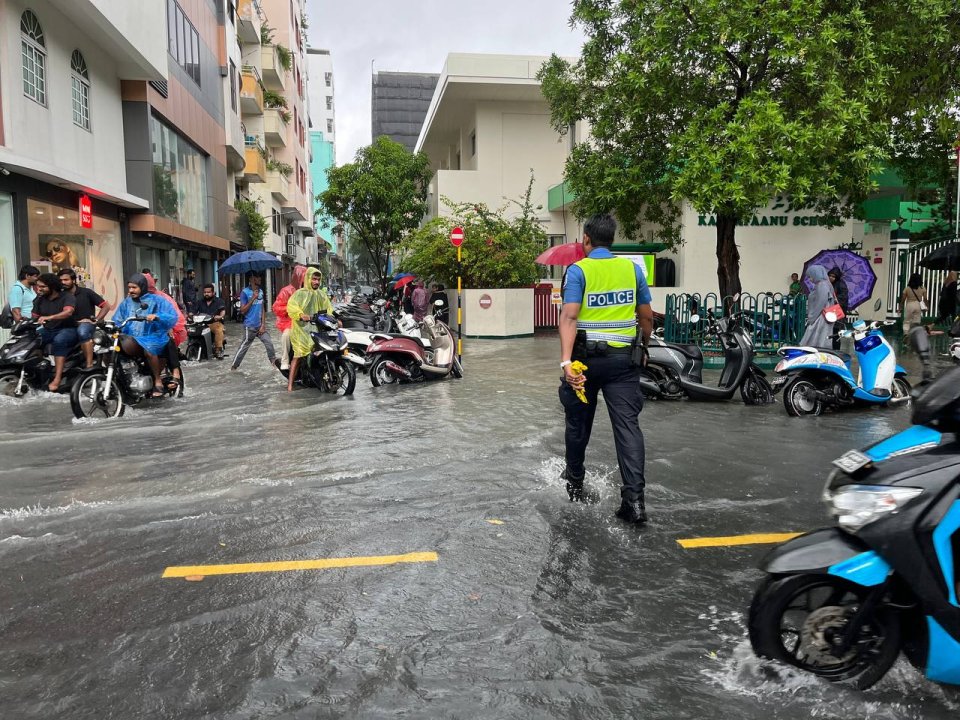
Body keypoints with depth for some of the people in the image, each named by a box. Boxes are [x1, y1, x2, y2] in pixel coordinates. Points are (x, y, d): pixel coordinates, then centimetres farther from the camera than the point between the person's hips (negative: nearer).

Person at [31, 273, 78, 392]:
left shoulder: (67, 297, -9)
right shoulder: (40, 299, 11)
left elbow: (68, 312, -30)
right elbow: (34, 317, 7)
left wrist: (49, 317, -43)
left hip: (67, 329, -7)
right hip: (48, 330, 7)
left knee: (59, 341, -38)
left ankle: (57, 378, -42)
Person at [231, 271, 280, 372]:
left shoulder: (260, 291, 7)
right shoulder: (245, 292, -11)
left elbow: (262, 309, 9)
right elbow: (242, 311, -14)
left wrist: (263, 325, 1)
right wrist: (253, 298, -20)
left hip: (260, 325, 5)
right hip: (250, 326, -5)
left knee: (269, 343, 4)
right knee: (244, 346, 2)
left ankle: (273, 360, 19)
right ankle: (234, 366, 14)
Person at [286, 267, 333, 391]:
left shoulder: (321, 294, 21)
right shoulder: (300, 293, 1)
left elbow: (328, 309, 15)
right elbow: (291, 305, -15)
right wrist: (301, 315, -33)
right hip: (302, 327, -6)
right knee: (299, 353, -18)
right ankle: (290, 384, -18)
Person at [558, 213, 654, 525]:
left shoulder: (578, 270, -5)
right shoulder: (632, 268, 5)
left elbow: (569, 316, -18)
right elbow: (647, 316, 9)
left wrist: (566, 361, -25)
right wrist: (644, 345, 27)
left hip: (586, 356, -1)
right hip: (622, 358, 2)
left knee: (579, 421, 16)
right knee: (627, 424, -1)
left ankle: (575, 482, 34)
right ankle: (634, 497, -11)